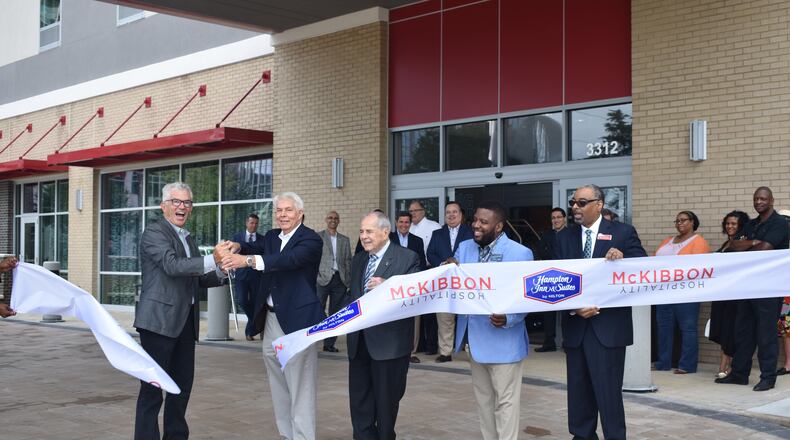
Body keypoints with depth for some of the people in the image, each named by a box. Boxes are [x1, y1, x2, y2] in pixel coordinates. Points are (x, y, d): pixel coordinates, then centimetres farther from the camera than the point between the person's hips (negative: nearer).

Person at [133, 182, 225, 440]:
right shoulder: (154, 232, -6)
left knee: (182, 385, 13)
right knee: (152, 388, -4)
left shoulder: (188, 239, 19)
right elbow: (172, 265, -22)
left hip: (185, 321, 8)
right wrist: (212, 260, -30)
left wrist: (220, 273, 2)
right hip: (160, 320, -8)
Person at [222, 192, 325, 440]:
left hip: (297, 319, -8)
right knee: (278, 387, 15)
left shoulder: (311, 240, -11)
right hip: (271, 319, 8)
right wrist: (239, 248, -16)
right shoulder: (271, 237, 14)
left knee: (300, 387, -6)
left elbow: (288, 260, -26)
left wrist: (247, 260, -37)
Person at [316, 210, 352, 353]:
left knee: (335, 314, 6)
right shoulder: (318, 237, 4)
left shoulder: (345, 240, 16)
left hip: (339, 280, 4)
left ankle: (329, 343, 12)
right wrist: (316, 276, -10)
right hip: (322, 279, -4)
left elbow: (348, 261, 14)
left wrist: (349, 281, 7)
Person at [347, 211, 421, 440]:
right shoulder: (358, 260, 14)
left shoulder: (407, 258, -6)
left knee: (386, 401, 7)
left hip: (389, 342, -6)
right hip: (359, 341, 6)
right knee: (359, 401, 9)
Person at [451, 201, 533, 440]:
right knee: (483, 398, 19)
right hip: (474, 338, 6)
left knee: (505, 401, 4)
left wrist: (508, 318, -28)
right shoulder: (464, 248, 5)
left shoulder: (520, 253, -12)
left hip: (503, 341, -6)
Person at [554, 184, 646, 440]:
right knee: (578, 390, 12)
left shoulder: (623, 233, -1)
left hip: (608, 326, -4)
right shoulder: (564, 237, 8)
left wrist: (622, 260, -23)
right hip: (575, 325, 4)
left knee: (608, 390, -3)